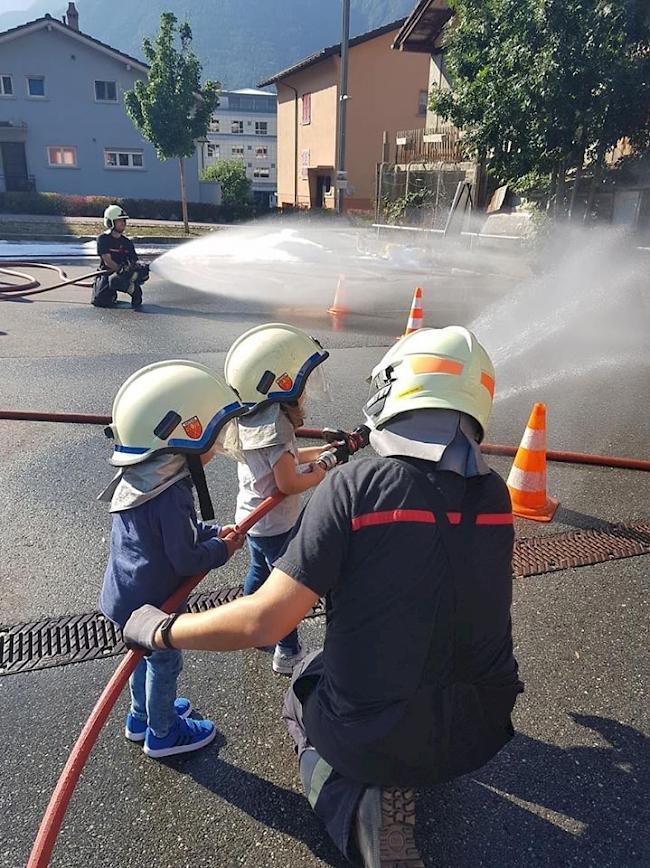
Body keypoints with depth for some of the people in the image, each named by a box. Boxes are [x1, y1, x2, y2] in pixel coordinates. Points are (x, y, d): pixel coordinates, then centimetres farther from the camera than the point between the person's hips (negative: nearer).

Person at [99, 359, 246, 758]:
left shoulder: (140, 478, -4)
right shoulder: (171, 497, -34)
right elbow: (186, 560, -27)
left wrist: (213, 532, -3)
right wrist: (222, 549, -11)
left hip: (127, 594, 9)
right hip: (149, 603, -9)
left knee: (148, 655, 29)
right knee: (165, 662, 15)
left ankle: (141, 716, 51)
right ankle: (162, 733, 38)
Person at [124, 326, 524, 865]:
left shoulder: (355, 485, -22)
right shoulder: (494, 496, -7)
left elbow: (265, 621, -23)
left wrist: (162, 630, -5)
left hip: (372, 737, -4)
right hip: (480, 733, 5)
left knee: (305, 688, 29)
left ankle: (355, 805, 7)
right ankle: (401, 785, 15)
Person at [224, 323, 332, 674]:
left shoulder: (251, 416, -1)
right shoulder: (275, 423, -30)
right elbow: (289, 483, -28)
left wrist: (321, 450, 5)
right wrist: (320, 473, -12)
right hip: (276, 524, -9)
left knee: (259, 572, 26)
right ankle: (288, 653, 23)